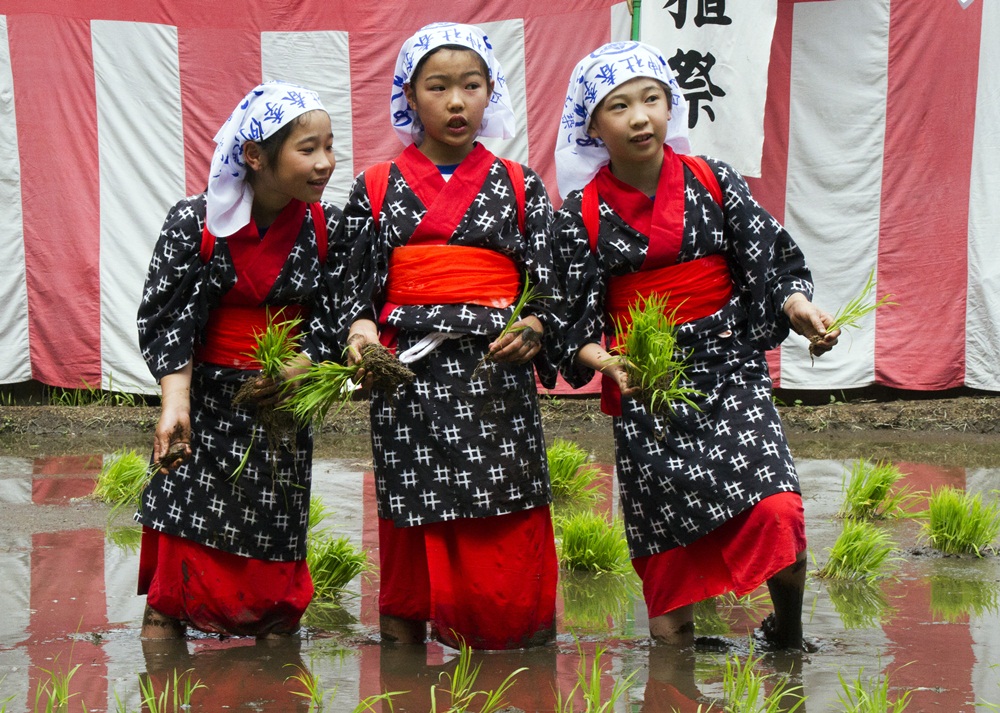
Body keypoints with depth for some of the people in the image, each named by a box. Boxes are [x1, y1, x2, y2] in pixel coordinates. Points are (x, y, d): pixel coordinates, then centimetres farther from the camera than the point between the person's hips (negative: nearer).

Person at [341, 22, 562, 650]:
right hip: (408, 379, 1)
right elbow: (358, 286, 8)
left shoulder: (520, 187, 9)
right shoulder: (376, 190, 10)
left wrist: (533, 329, -14)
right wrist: (361, 330, -12)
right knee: (410, 538, 1)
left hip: (497, 374, 0)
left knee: (507, 545, -5)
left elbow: (549, 290, 6)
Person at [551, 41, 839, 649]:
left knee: (776, 510, -18)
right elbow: (573, 316, -2)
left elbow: (771, 263, 3)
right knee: (668, 542, 3)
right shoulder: (581, 213, -1)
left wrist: (797, 306, -17)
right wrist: (600, 359, -22)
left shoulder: (715, 183, 0)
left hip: (729, 371, 0)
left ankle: (788, 635, 6)